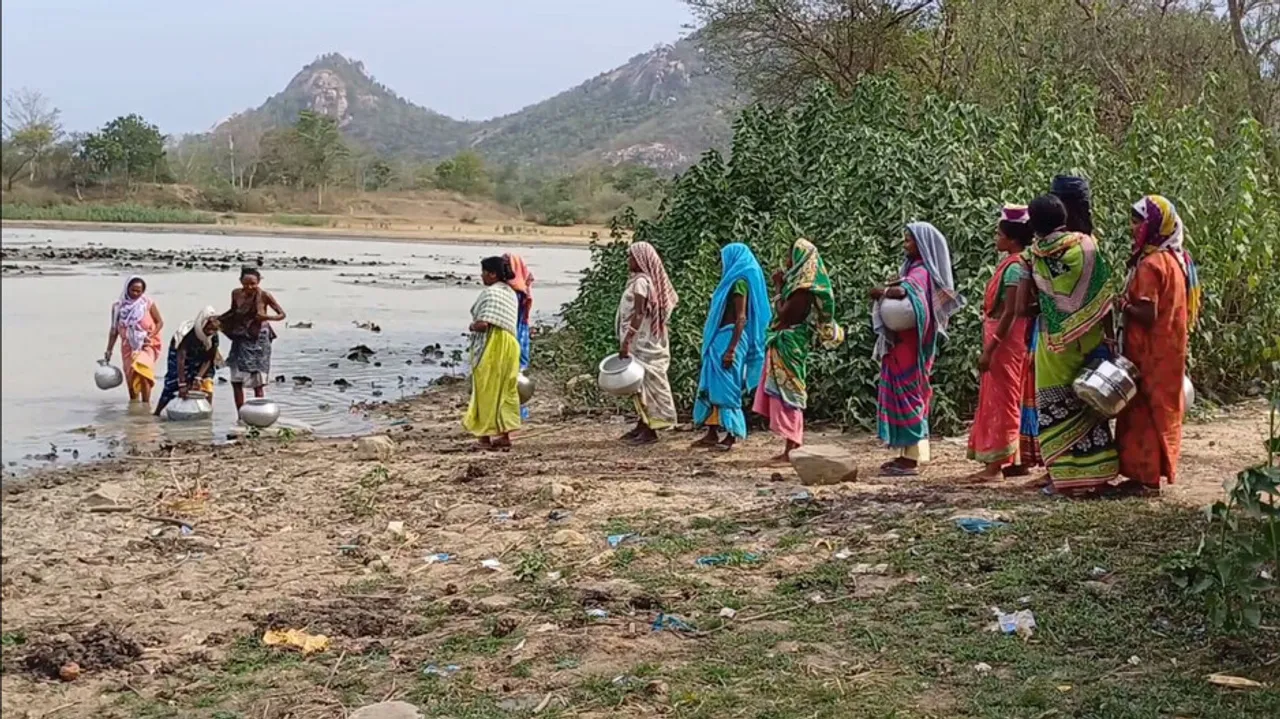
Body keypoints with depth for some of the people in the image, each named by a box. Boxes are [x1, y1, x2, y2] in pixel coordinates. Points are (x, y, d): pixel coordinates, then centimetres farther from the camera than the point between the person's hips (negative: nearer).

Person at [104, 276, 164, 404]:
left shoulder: (148, 304, -7)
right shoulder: (118, 306, 0)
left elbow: (160, 322, 0)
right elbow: (114, 330, 6)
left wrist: (150, 336, -16)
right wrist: (109, 351, 5)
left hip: (146, 345, -4)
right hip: (128, 347, 4)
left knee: (142, 370, -24)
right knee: (131, 376, 7)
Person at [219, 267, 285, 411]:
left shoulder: (264, 296, -12)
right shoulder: (236, 294, -1)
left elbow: (282, 314, -6)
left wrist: (267, 317, -24)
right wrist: (217, 319, 5)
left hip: (259, 341, -4)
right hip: (241, 340, 4)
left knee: (258, 383, 1)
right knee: (236, 380, -1)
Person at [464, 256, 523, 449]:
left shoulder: (490, 292, -15)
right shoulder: (510, 292, 13)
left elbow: (482, 324, -22)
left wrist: (472, 326, -2)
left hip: (491, 345, -8)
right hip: (510, 344, 8)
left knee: (487, 391, 1)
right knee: (506, 390, 10)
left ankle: (486, 435, 7)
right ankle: (505, 434, 11)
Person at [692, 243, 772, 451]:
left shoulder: (740, 281, -12)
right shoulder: (736, 281, 17)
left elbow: (741, 318, -20)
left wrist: (731, 349, -25)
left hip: (730, 338, -10)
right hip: (722, 338, 10)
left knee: (725, 387, -6)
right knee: (714, 386, 10)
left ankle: (731, 435, -1)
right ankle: (712, 433, 13)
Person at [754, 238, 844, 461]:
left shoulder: (803, 288, -16)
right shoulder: (800, 283, 13)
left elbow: (783, 315, -19)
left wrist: (779, 288, -9)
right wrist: (782, 286, 10)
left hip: (789, 346, -10)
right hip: (784, 346, 10)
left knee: (786, 392, -7)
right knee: (788, 394, 13)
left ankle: (791, 449, -3)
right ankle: (794, 445, 18)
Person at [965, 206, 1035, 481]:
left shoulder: (1014, 267, -17)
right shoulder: (1012, 263, 11)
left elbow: (1009, 313, -21)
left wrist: (989, 350, -21)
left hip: (1004, 341, -9)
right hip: (1001, 340, 9)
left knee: (1000, 400, -4)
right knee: (996, 400, 13)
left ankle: (996, 465, 1)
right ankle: (997, 460, 19)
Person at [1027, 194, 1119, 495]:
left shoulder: (1036, 256, -5)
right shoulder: (1086, 245, -5)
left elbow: (1037, 299, 4)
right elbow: (1103, 299, -5)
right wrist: (1108, 336, 0)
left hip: (1055, 343, -1)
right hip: (1089, 339, 1)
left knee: (1057, 409, 7)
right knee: (1089, 405, 12)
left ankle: (1066, 476, 5)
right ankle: (1096, 472, 16)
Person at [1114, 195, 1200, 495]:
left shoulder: (1150, 264, -19)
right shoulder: (1176, 258, 10)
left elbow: (1147, 314, -23)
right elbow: (1163, 305, 14)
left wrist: (1122, 304, -9)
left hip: (1151, 354, -9)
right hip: (1169, 349, 9)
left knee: (1143, 410, -2)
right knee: (1162, 409, 14)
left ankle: (1145, 476, 3)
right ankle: (1156, 470, 21)